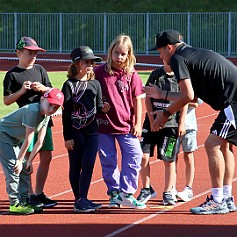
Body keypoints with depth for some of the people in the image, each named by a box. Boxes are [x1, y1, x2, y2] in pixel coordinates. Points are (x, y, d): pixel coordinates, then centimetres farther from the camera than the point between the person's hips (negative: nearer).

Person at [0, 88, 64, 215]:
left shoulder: (45, 115, -2)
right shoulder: (33, 111, -30)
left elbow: (40, 141, 0)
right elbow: (28, 139, -24)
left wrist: (29, 161, -3)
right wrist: (20, 160, -20)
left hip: (16, 140, 9)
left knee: (25, 169, 9)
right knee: (14, 169, -13)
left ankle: (24, 202, 16)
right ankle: (15, 204, -9)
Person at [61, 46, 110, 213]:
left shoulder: (95, 84, 10)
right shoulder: (69, 85, -4)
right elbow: (66, 113, -6)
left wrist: (103, 108, -8)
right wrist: (67, 136, -10)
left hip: (92, 132, 4)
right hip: (75, 132, -4)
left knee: (88, 165, -4)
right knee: (75, 166, 2)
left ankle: (82, 200, -2)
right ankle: (79, 200, 9)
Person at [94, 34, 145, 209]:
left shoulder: (132, 75, 2)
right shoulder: (100, 72, 0)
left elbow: (137, 100, 5)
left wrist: (138, 124, 1)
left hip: (126, 125, 0)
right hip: (104, 124, 0)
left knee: (135, 155, -8)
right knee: (108, 161, 5)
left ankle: (126, 193, -2)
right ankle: (114, 193, 16)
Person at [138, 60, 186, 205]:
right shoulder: (155, 75, 5)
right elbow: (148, 98, 5)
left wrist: (181, 124, -3)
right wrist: (152, 120, -4)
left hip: (172, 123, -1)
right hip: (153, 121, 1)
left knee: (169, 159, 1)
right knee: (143, 156, -5)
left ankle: (168, 193, 13)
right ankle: (146, 189, 11)